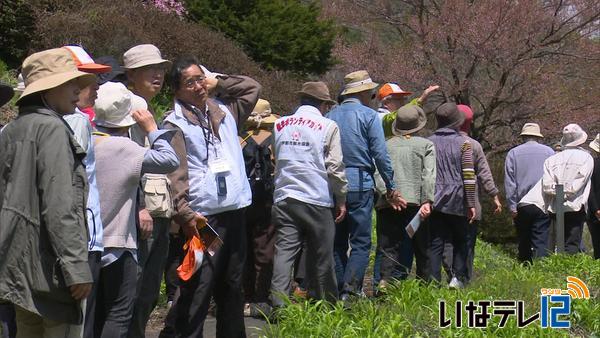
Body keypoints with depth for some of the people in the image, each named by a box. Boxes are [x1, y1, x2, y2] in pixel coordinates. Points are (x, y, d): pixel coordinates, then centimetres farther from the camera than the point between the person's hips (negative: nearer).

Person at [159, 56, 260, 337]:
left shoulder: (223, 110, 14)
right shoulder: (175, 124, -7)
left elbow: (252, 87, 29)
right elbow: (174, 174, -14)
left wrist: (218, 82, 16)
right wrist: (184, 214, -23)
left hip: (235, 211, 7)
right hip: (203, 217, -7)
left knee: (232, 286, 17)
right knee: (197, 289, -9)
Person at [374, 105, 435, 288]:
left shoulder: (385, 145, 13)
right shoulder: (426, 145, 8)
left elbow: (377, 173, -2)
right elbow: (429, 176, -5)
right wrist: (427, 202, -12)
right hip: (416, 202, -1)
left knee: (388, 247, 1)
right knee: (421, 248, 10)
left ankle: (386, 279, -18)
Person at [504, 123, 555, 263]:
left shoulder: (513, 153, 5)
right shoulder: (549, 152, 4)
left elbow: (509, 182, 0)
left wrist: (512, 206, 1)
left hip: (521, 205, 1)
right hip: (543, 204, -1)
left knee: (524, 243, 12)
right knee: (541, 243, -6)